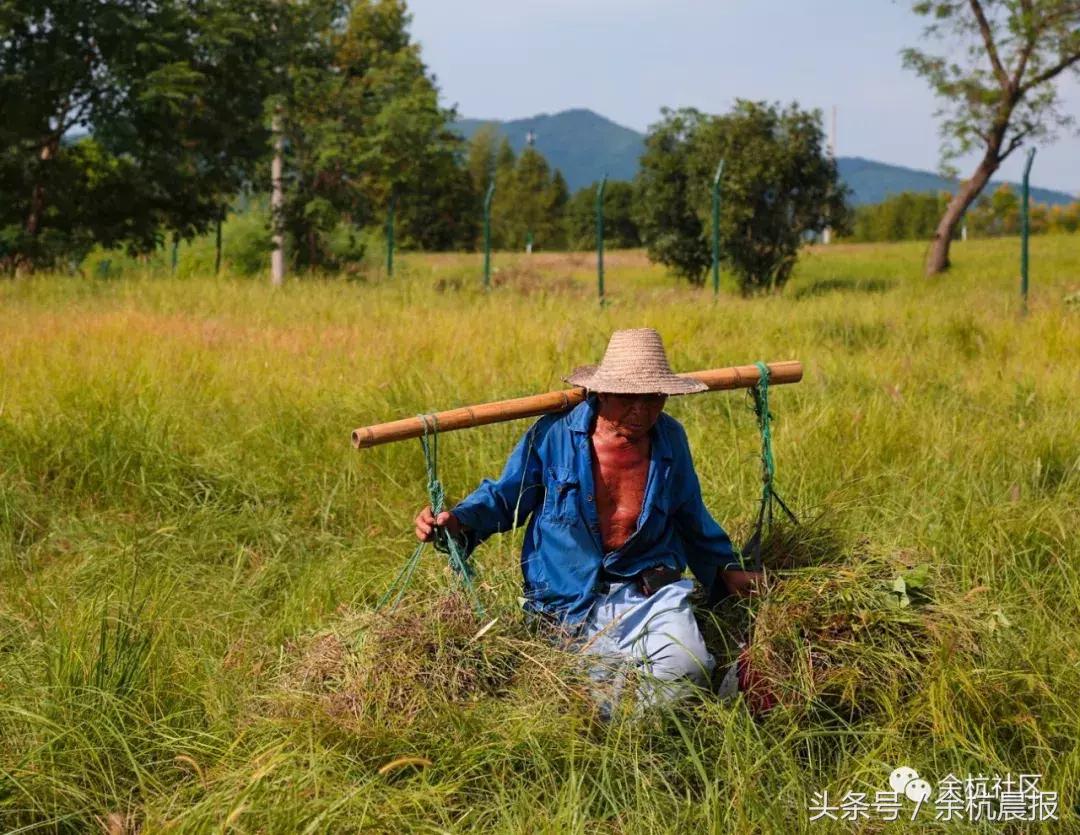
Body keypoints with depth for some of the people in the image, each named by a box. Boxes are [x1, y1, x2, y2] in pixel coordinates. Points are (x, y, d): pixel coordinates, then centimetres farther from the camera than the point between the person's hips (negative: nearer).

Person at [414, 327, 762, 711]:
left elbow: (692, 517, 25)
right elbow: (502, 497, 6)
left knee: (689, 667, -25)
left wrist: (726, 569, 22)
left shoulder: (670, 439, 7)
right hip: (574, 602, -3)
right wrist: (459, 523, -14)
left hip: (652, 590, 3)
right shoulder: (554, 434, -5)